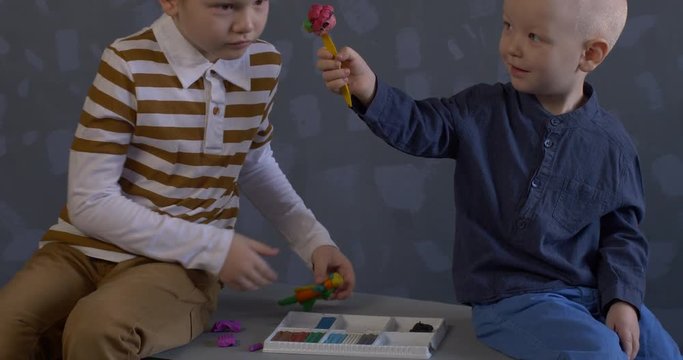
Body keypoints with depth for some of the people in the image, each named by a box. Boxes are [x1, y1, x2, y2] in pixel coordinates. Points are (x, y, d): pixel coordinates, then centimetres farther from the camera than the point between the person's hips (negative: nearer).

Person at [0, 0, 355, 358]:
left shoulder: (264, 65, 2)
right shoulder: (128, 64, -13)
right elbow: (90, 202, -14)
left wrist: (313, 238, 10)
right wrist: (213, 247, -16)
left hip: (182, 265, 2)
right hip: (88, 249, -1)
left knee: (97, 329, -33)